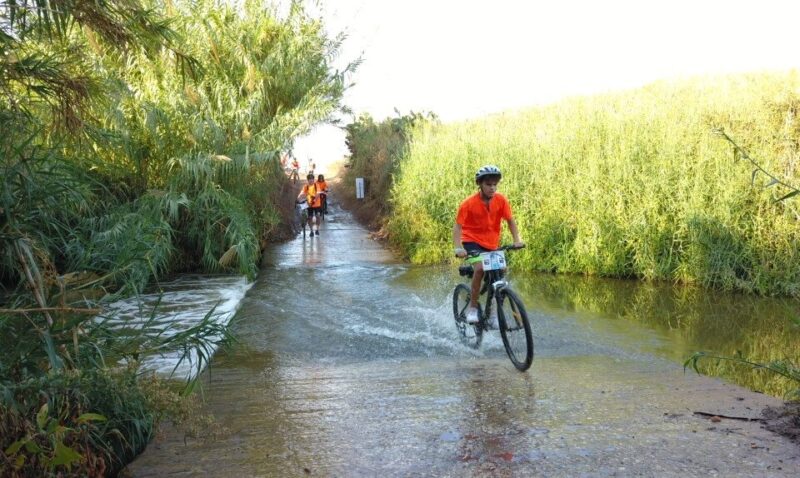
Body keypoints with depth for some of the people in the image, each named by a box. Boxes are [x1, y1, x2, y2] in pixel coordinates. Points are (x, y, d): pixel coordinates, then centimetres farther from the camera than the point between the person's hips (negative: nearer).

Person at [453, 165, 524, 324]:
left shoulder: (501, 200, -11)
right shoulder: (469, 203, -20)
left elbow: (510, 220, -4)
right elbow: (457, 226, -19)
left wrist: (517, 240, -19)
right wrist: (458, 248, -33)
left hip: (492, 244, 4)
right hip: (472, 241, -4)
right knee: (480, 268, -28)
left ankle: (492, 311, 25)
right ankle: (472, 307, -14)